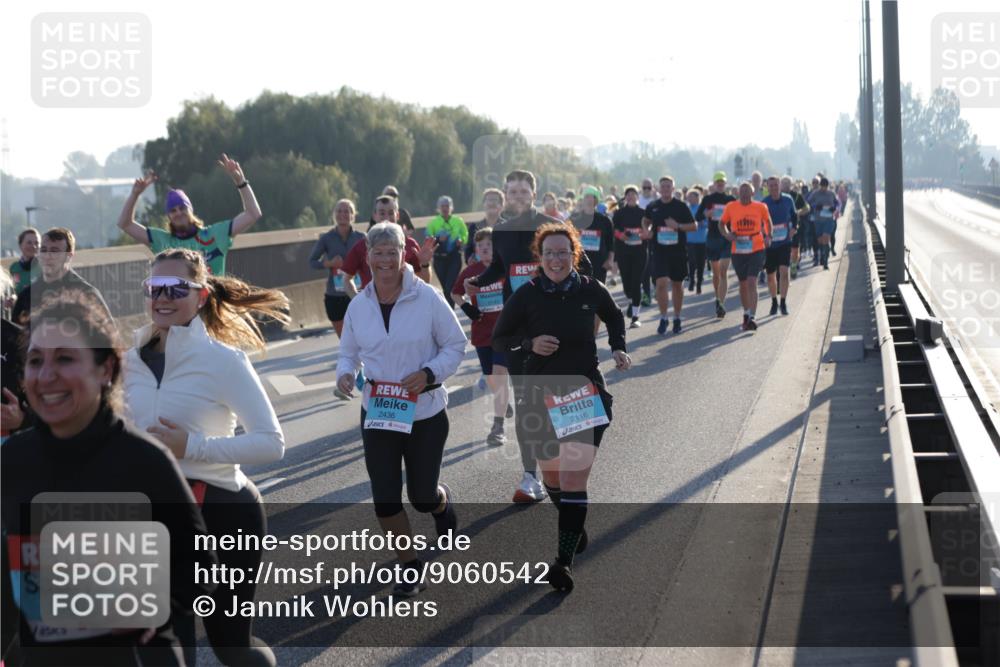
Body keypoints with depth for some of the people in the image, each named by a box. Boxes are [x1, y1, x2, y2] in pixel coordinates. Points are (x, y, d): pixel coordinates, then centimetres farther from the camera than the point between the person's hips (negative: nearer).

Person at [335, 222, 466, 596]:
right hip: (377, 416, 3)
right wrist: (345, 374, -13)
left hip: (425, 415, -2)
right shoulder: (359, 306, -2)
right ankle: (410, 567, 22)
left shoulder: (427, 298, -12)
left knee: (422, 497, 8)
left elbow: (455, 345, -4)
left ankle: (443, 500, 48)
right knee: (385, 501, 0)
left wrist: (429, 373, -21)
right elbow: (349, 352, 10)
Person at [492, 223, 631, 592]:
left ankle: (565, 560, -13)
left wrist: (618, 348, 3)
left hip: (586, 394, -1)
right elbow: (498, 339, 1)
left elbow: (614, 317, 19)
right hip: (541, 396, 1)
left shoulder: (591, 290, -3)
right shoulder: (526, 295, -6)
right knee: (553, 479, 15)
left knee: (574, 480, -13)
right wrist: (529, 343, -16)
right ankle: (575, 529, 45)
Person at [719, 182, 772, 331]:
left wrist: (768, 237, 4)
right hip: (738, 251, 2)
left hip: (756, 250, -2)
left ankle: (752, 317, -16)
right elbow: (722, 223, 12)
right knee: (743, 284, 14)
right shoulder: (731, 207, 0)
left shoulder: (760, 207, -1)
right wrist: (727, 234, -7)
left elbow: (767, 221, 17)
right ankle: (746, 313, 33)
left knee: (752, 282, -14)